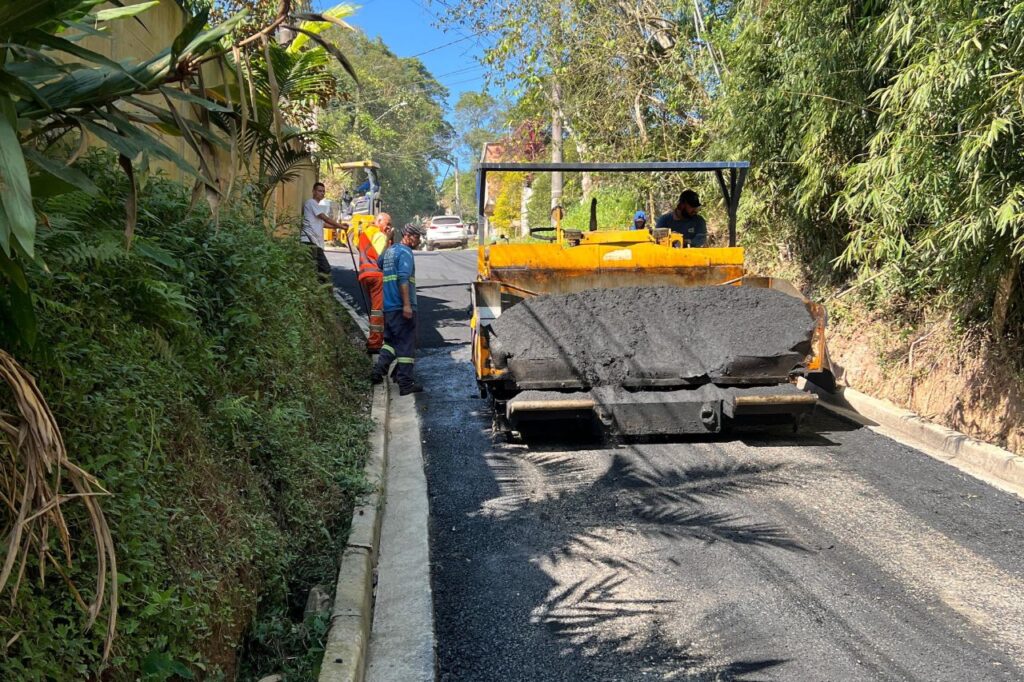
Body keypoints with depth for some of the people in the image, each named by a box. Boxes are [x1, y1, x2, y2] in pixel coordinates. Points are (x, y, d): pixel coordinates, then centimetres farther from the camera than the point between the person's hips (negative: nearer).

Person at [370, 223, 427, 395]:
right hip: (401, 307, -8)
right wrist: (407, 304, -24)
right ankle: (405, 383, -4)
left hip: (388, 305, 8)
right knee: (406, 344, -4)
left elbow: (378, 265, 35)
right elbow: (403, 279, -21)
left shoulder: (389, 251, 17)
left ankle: (379, 370, 5)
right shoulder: (405, 252, -10)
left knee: (391, 340, 20)